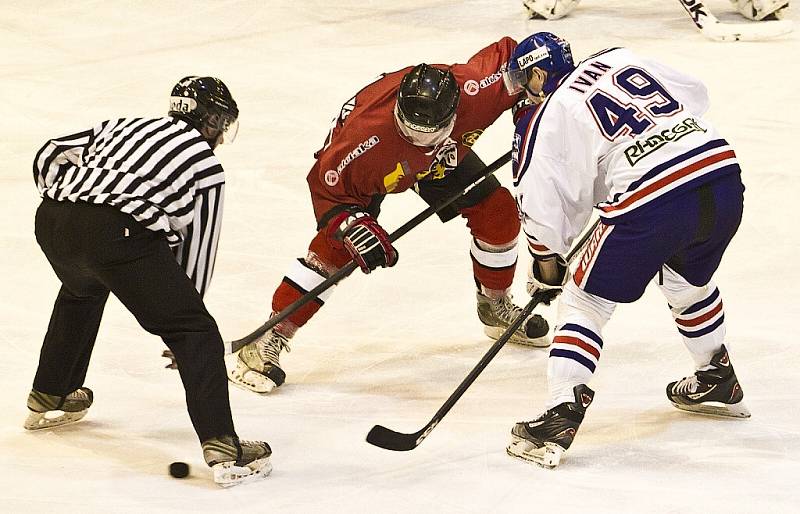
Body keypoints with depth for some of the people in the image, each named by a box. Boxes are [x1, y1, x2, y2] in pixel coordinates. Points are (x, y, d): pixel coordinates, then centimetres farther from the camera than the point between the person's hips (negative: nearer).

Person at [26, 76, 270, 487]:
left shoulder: (125, 127, 32)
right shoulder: (207, 167, 19)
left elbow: (50, 157, 25)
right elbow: (197, 249, 19)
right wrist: (185, 310, 29)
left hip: (51, 221, 7)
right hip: (119, 234, -6)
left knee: (81, 291, 39)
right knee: (195, 333, 1)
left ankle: (47, 400, 51)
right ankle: (223, 449, -10)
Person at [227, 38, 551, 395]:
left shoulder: (475, 89, -38)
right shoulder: (364, 136, -45)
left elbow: (508, 53, -17)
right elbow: (326, 185, -28)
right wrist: (352, 225, -41)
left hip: (443, 154, 5)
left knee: (498, 213, -1)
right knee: (334, 246, -21)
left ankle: (496, 307, 27)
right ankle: (269, 341, -15)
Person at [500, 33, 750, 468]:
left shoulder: (543, 121, 7)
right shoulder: (622, 58, 21)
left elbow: (540, 202, 6)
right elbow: (694, 95, 28)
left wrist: (547, 265, 21)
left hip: (651, 204, -6)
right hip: (722, 174, 6)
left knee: (584, 300, 9)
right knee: (688, 282, 34)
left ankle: (561, 416, 0)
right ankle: (719, 383, 47)